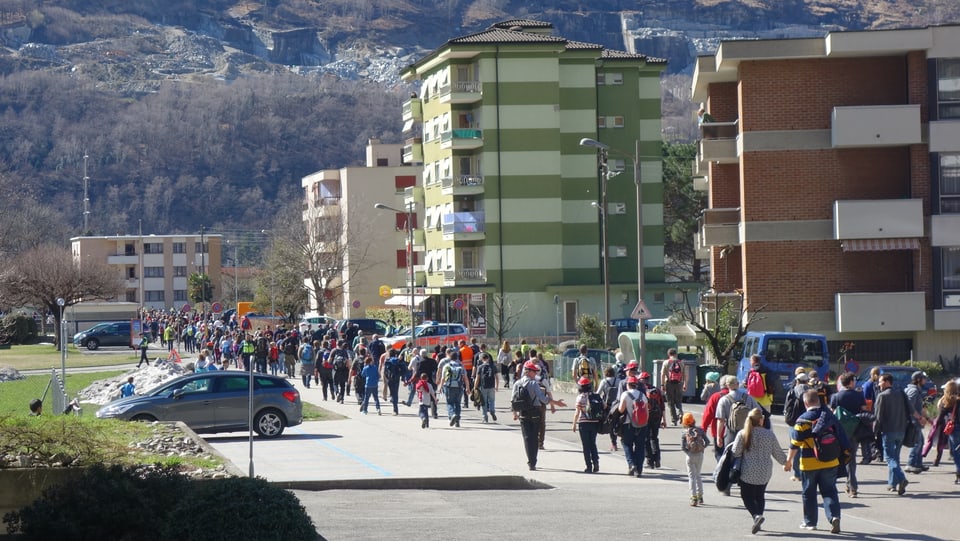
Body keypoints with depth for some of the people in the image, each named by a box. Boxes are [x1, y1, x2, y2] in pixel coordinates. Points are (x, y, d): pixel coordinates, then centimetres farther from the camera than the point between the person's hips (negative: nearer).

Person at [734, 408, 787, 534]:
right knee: (760, 496, 18)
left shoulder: (742, 434, -9)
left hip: (748, 473, -2)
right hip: (765, 473, 2)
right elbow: (778, 453, 6)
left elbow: (735, 453, -7)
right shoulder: (770, 435, -4)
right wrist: (785, 462, 25)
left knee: (747, 496, 5)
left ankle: (756, 515, -19)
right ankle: (758, 518, 12)